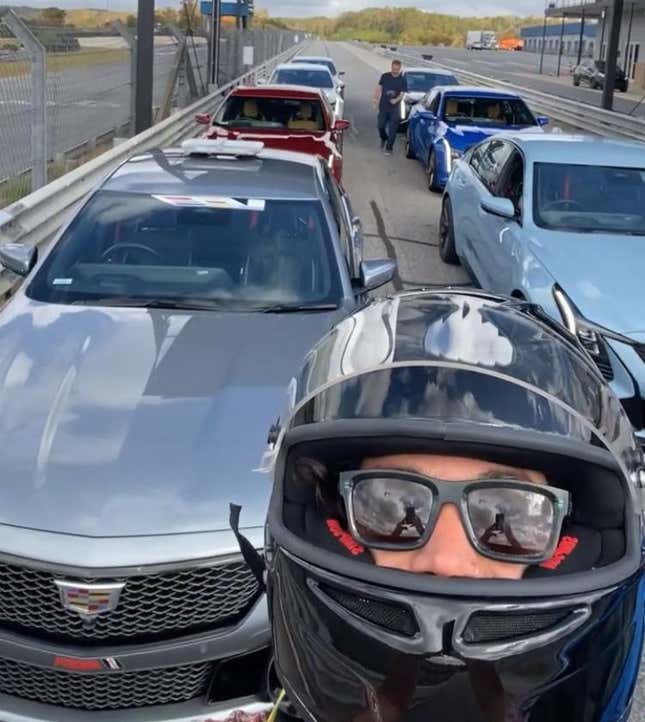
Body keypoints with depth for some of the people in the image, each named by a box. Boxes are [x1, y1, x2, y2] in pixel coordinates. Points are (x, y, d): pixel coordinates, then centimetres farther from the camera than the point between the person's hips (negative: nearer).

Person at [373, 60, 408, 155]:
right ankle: (383, 139, 36)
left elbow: (403, 93, -8)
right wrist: (375, 98, 2)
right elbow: (379, 88, 9)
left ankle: (389, 148, 8)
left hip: (395, 107, -2)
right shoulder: (385, 76, 2)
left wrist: (396, 100, -26)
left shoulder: (402, 80, -4)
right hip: (383, 106, 2)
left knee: (392, 129, -1)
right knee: (381, 126, 5)